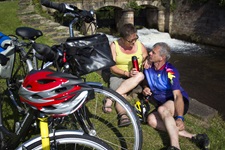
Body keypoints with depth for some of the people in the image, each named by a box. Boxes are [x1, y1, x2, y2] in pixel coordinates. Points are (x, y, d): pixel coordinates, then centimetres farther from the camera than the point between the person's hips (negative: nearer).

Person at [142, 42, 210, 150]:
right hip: (162, 103, 6)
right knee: (151, 119, -26)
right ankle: (192, 136, -30)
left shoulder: (170, 71, -21)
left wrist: (180, 118, -42)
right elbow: (146, 82, 17)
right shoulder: (148, 67, -3)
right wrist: (145, 89, -8)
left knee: (162, 109, -40)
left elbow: (177, 95, -31)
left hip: (178, 102, -6)